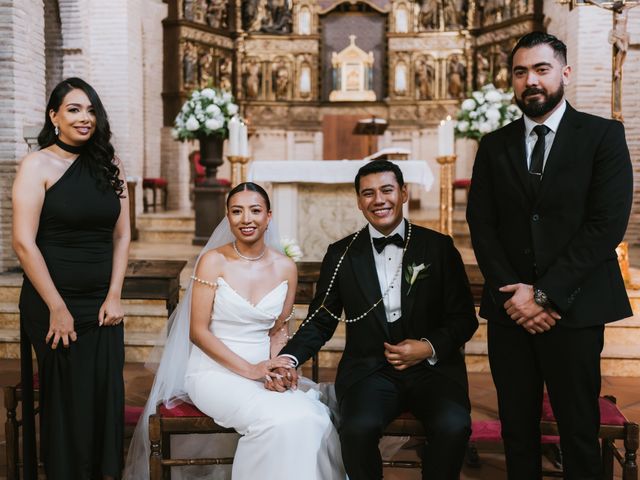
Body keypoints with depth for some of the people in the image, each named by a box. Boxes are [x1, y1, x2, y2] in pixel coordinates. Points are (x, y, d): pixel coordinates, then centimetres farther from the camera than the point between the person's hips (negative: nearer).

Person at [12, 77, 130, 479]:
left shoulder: (111, 166, 8)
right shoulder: (38, 165, -6)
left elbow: (122, 236, 7)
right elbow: (24, 242, -12)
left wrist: (114, 296, -2)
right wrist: (57, 308, -13)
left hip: (102, 305, 4)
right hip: (53, 306, -4)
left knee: (107, 398, 7)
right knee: (66, 402, 6)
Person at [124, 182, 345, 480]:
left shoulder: (285, 268, 4)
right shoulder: (213, 261, -6)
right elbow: (197, 332, -8)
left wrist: (278, 366, -9)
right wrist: (248, 369, -18)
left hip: (263, 372, 4)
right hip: (215, 371, -3)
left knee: (312, 418, -26)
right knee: (282, 421, -30)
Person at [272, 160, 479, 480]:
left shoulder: (439, 247, 6)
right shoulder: (341, 255, 7)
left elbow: (464, 318, 6)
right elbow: (320, 321, 9)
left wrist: (430, 347, -11)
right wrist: (289, 358, -9)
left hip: (433, 368, 0)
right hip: (369, 371, 0)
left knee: (453, 427, -30)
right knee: (358, 429, -31)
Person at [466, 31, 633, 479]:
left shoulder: (603, 135, 1)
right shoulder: (494, 145, 11)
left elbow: (607, 224, -9)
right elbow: (481, 225, 5)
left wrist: (545, 294, -13)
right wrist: (511, 293, -8)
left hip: (574, 307, -3)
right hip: (510, 309, 3)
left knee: (579, 430, 4)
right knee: (517, 427, 9)